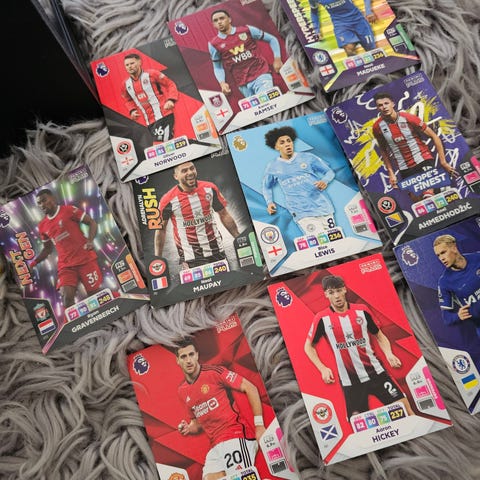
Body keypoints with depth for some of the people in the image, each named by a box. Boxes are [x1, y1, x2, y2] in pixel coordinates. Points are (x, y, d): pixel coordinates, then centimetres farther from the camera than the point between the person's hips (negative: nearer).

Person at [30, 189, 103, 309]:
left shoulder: (69, 210, -3)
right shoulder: (42, 226, 13)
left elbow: (91, 222, -3)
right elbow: (48, 248, 24)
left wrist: (90, 241, -19)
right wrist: (34, 262, 10)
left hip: (86, 259, -4)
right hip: (65, 265, 4)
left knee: (95, 293, 1)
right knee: (67, 297, -12)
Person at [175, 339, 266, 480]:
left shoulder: (214, 372, -9)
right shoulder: (182, 391, 10)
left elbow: (250, 389, -9)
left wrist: (259, 426, -11)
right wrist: (188, 429, 1)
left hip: (236, 436, -6)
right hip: (215, 446, 6)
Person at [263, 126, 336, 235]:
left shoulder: (307, 157, 8)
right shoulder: (272, 167, 9)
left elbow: (329, 171, 13)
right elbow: (266, 187, 24)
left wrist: (324, 181, -8)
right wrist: (269, 202, 7)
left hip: (322, 206, 2)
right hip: (301, 213, -2)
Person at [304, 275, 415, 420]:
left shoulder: (362, 310, -1)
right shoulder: (321, 318, -7)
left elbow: (379, 336, 12)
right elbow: (309, 347, 5)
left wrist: (389, 354, -6)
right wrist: (322, 369, -6)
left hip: (375, 371, 2)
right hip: (350, 380, -1)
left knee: (405, 408, 1)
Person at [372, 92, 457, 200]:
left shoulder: (409, 118, -12)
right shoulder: (377, 127, -6)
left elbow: (434, 137, -5)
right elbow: (383, 150, 9)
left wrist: (443, 162, -8)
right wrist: (391, 173, 5)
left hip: (423, 160, -2)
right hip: (404, 169, 2)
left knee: (428, 197, -17)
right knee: (416, 201, 7)